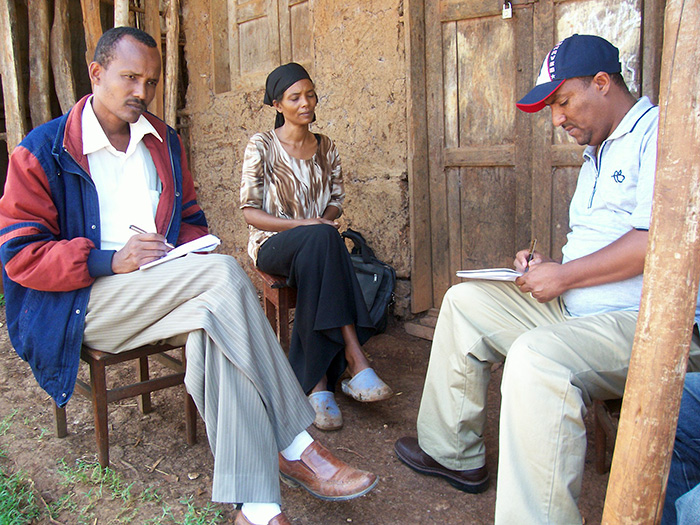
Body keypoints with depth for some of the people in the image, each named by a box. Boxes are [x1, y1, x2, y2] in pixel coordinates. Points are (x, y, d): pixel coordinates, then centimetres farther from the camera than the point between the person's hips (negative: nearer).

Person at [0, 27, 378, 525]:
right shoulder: (43, 151, 1)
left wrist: (190, 255, -2)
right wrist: (110, 261, -19)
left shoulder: (165, 142, 17)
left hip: (165, 292, 5)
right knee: (224, 272, -31)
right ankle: (295, 446, -28)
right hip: (84, 303, -5)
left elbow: (191, 220, 22)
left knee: (217, 316, -33)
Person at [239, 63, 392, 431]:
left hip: (314, 248, 3)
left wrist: (326, 218, -8)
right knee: (321, 238, -38)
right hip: (272, 245, -3)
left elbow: (337, 201, 17)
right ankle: (354, 358, -41)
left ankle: (319, 384, -35)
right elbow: (250, 211, -6)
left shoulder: (326, 148, 12)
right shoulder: (262, 146, -1)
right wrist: (303, 224, -19)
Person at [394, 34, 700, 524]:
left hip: (649, 321, -10)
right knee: (466, 301, 9)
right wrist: (546, 265, 8)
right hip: (577, 308, 10)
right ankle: (454, 453, 14)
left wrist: (563, 275, -15)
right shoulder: (596, 155, 23)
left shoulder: (659, 131, -9)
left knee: (537, 356, -37)